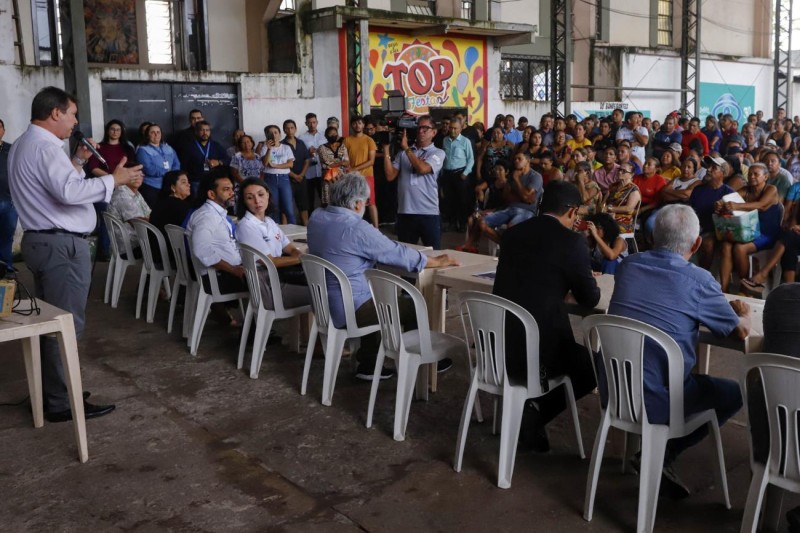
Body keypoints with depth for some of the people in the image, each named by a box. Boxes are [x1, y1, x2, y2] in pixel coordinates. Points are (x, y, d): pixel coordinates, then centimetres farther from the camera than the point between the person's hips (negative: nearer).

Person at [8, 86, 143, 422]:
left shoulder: (23, 145, 18)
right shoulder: (46, 146, -17)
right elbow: (69, 192, -29)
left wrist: (78, 161, 20)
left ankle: (50, 391, 24)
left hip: (39, 241, 11)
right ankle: (61, 403, 1)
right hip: (61, 245, -11)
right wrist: (114, 179, -22)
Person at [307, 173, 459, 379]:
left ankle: (367, 364, 32)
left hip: (322, 304, 9)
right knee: (414, 308, 6)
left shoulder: (316, 217, 0)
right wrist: (438, 261, 1)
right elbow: (400, 254, -13)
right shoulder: (357, 229, -23)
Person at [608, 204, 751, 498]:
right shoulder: (698, 280, -10)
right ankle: (665, 453, 8)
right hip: (655, 401, -6)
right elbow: (742, 330, 4)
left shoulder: (628, 265, 5)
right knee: (735, 393, 15)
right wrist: (744, 312, 28)